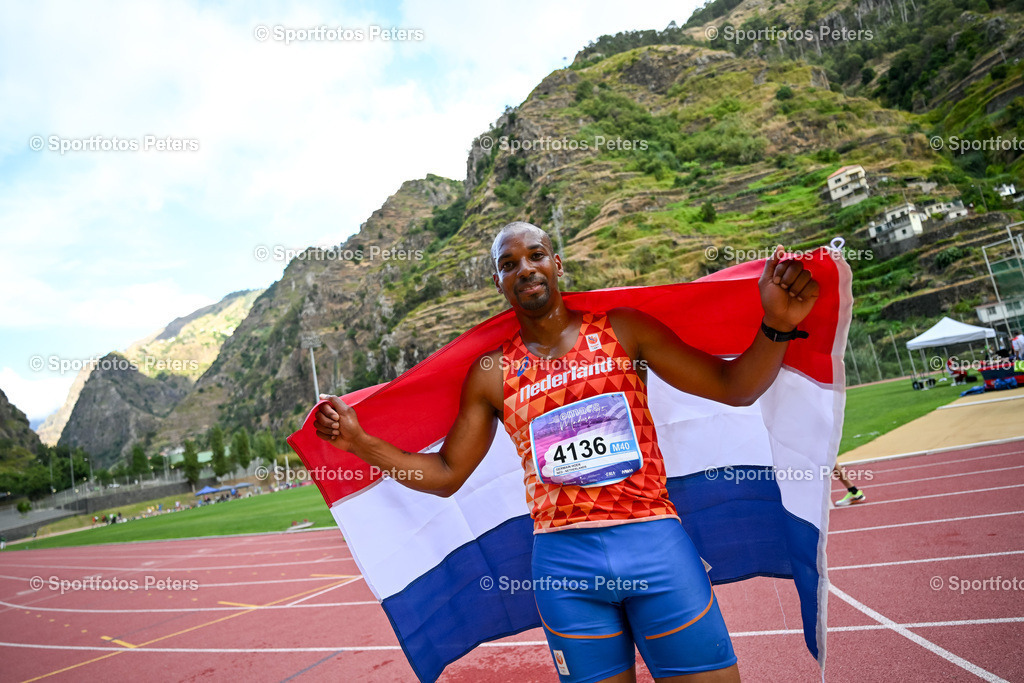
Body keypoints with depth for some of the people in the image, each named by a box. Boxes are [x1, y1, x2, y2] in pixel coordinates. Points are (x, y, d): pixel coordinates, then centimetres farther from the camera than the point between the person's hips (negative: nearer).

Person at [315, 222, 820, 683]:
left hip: (655, 544, 0)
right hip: (563, 560, 1)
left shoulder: (623, 331, 2)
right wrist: (358, 440, 0)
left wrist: (777, 325, -16)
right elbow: (446, 475, 8)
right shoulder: (491, 374, 5)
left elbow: (734, 388, 2)